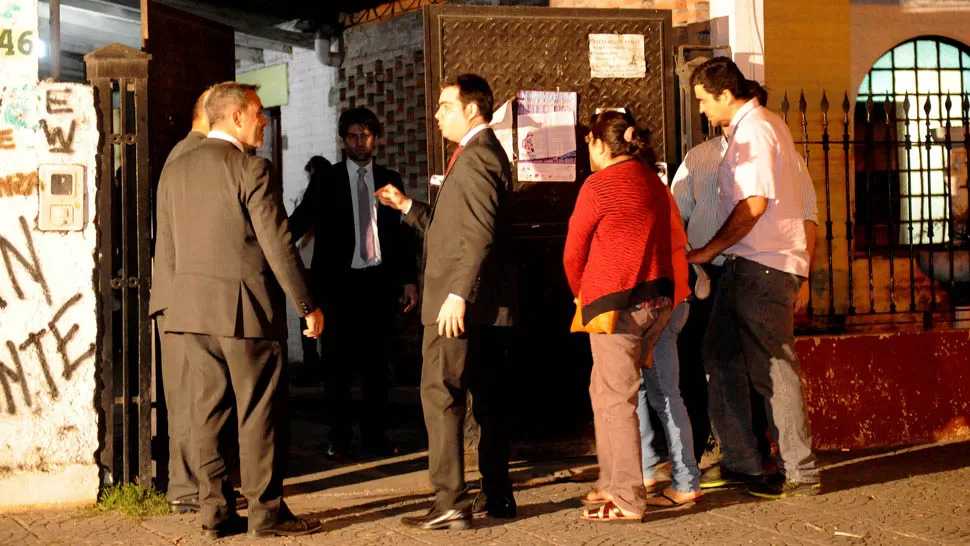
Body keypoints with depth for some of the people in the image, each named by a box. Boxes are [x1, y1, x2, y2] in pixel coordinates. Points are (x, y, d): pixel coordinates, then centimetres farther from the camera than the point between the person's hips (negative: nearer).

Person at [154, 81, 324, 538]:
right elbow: (279, 245, -13)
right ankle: (266, 511, 5)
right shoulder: (253, 169, -11)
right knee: (259, 413, 1)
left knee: (208, 411, 9)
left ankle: (214, 510, 12)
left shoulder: (174, 170, 10)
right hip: (246, 310, -6)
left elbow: (165, 252, 13)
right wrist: (308, 306, -6)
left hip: (191, 310, 7)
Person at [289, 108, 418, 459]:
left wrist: (409, 279, 5)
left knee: (375, 362, 6)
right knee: (337, 363, 2)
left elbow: (403, 234, 11)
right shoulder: (325, 182, 5)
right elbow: (299, 222, 0)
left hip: (379, 281, 2)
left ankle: (374, 436, 13)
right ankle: (338, 438, 9)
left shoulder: (390, 180, 10)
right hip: (339, 281, -1)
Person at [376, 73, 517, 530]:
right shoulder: (484, 153, 20)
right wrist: (408, 207, 20)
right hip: (487, 304, 11)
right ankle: (497, 495, 19)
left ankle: (449, 504, -10)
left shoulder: (475, 156, -13)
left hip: (461, 304, -11)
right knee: (487, 396, 13)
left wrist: (457, 294, -25)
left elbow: (479, 234, -23)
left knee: (440, 394, -9)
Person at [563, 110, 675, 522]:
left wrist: (582, 296, 16)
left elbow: (573, 255, -3)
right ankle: (612, 481, 23)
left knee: (617, 399, -3)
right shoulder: (653, 183, 12)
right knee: (603, 389, 19)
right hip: (658, 298, 8)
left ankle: (629, 500, -1)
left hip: (617, 303, -8)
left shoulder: (598, 186, -9)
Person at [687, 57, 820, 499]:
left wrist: (708, 251, -14)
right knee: (722, 358, 10)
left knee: (772, 369, -6)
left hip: (763, 266, -10)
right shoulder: (758, 125, 18)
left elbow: (754, 203, -20)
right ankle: (740, 462, 15)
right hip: (747, 264, 10)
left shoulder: (753, 130, -14)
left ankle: (800, 473, 1)